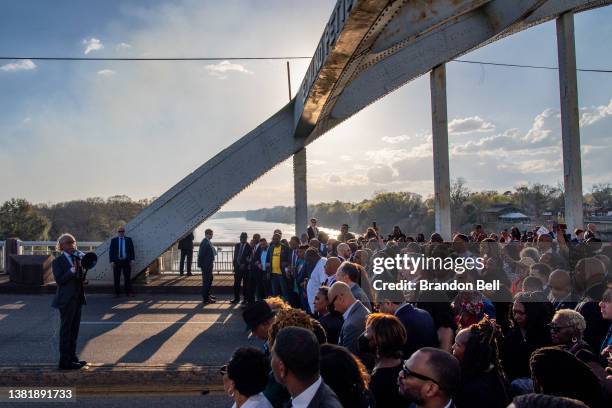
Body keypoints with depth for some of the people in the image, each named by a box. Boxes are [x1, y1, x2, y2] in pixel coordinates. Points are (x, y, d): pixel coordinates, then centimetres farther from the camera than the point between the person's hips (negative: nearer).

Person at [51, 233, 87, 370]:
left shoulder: (76, 258, 11)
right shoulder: (58, 261, -9)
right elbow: (59, 280, -17)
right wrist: (72, 270, -25)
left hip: (77, 298, 7)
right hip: (66, 300, -7)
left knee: (74, 329, 14)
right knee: (66, 330, -1)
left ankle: (72, 357, 25)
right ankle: (64, 361, 7)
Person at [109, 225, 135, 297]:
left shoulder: (128, 239, 8)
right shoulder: (113, 240, 7)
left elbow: (132, 250, 7)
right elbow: (111, 251, 4)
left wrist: (132, 259, -2)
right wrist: (111, 261, -6)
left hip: (126, 261, 0)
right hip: (117, 261, 0)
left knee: (127, 277, 2)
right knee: (117, 278, 2)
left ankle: (128, 292, 8)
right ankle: (117, 293, 9)